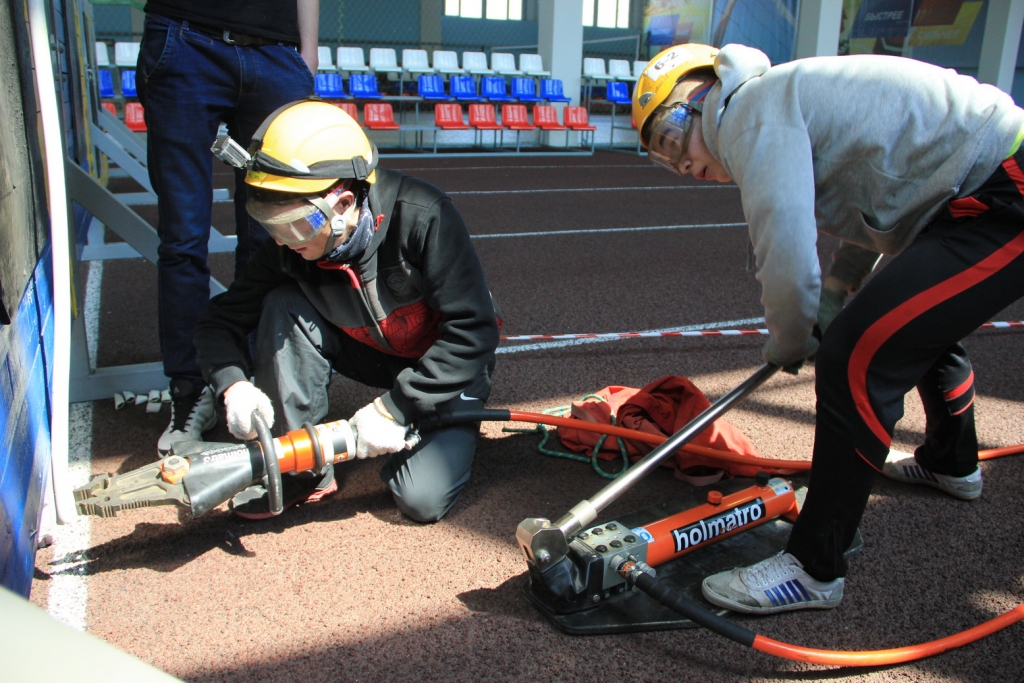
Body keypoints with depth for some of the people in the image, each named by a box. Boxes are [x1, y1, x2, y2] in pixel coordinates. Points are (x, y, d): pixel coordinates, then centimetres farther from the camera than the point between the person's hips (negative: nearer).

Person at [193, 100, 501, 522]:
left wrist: (392, 409, -31)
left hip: (446, 367, -4)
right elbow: (221, 321, -6)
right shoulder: (289, 249, -17)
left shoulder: (421, 217, -31)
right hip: (372, 356, 5)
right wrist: (234, 384, -28)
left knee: (422, 499, -23)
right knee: (283, 306, -21)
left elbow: (472, 332, -29)